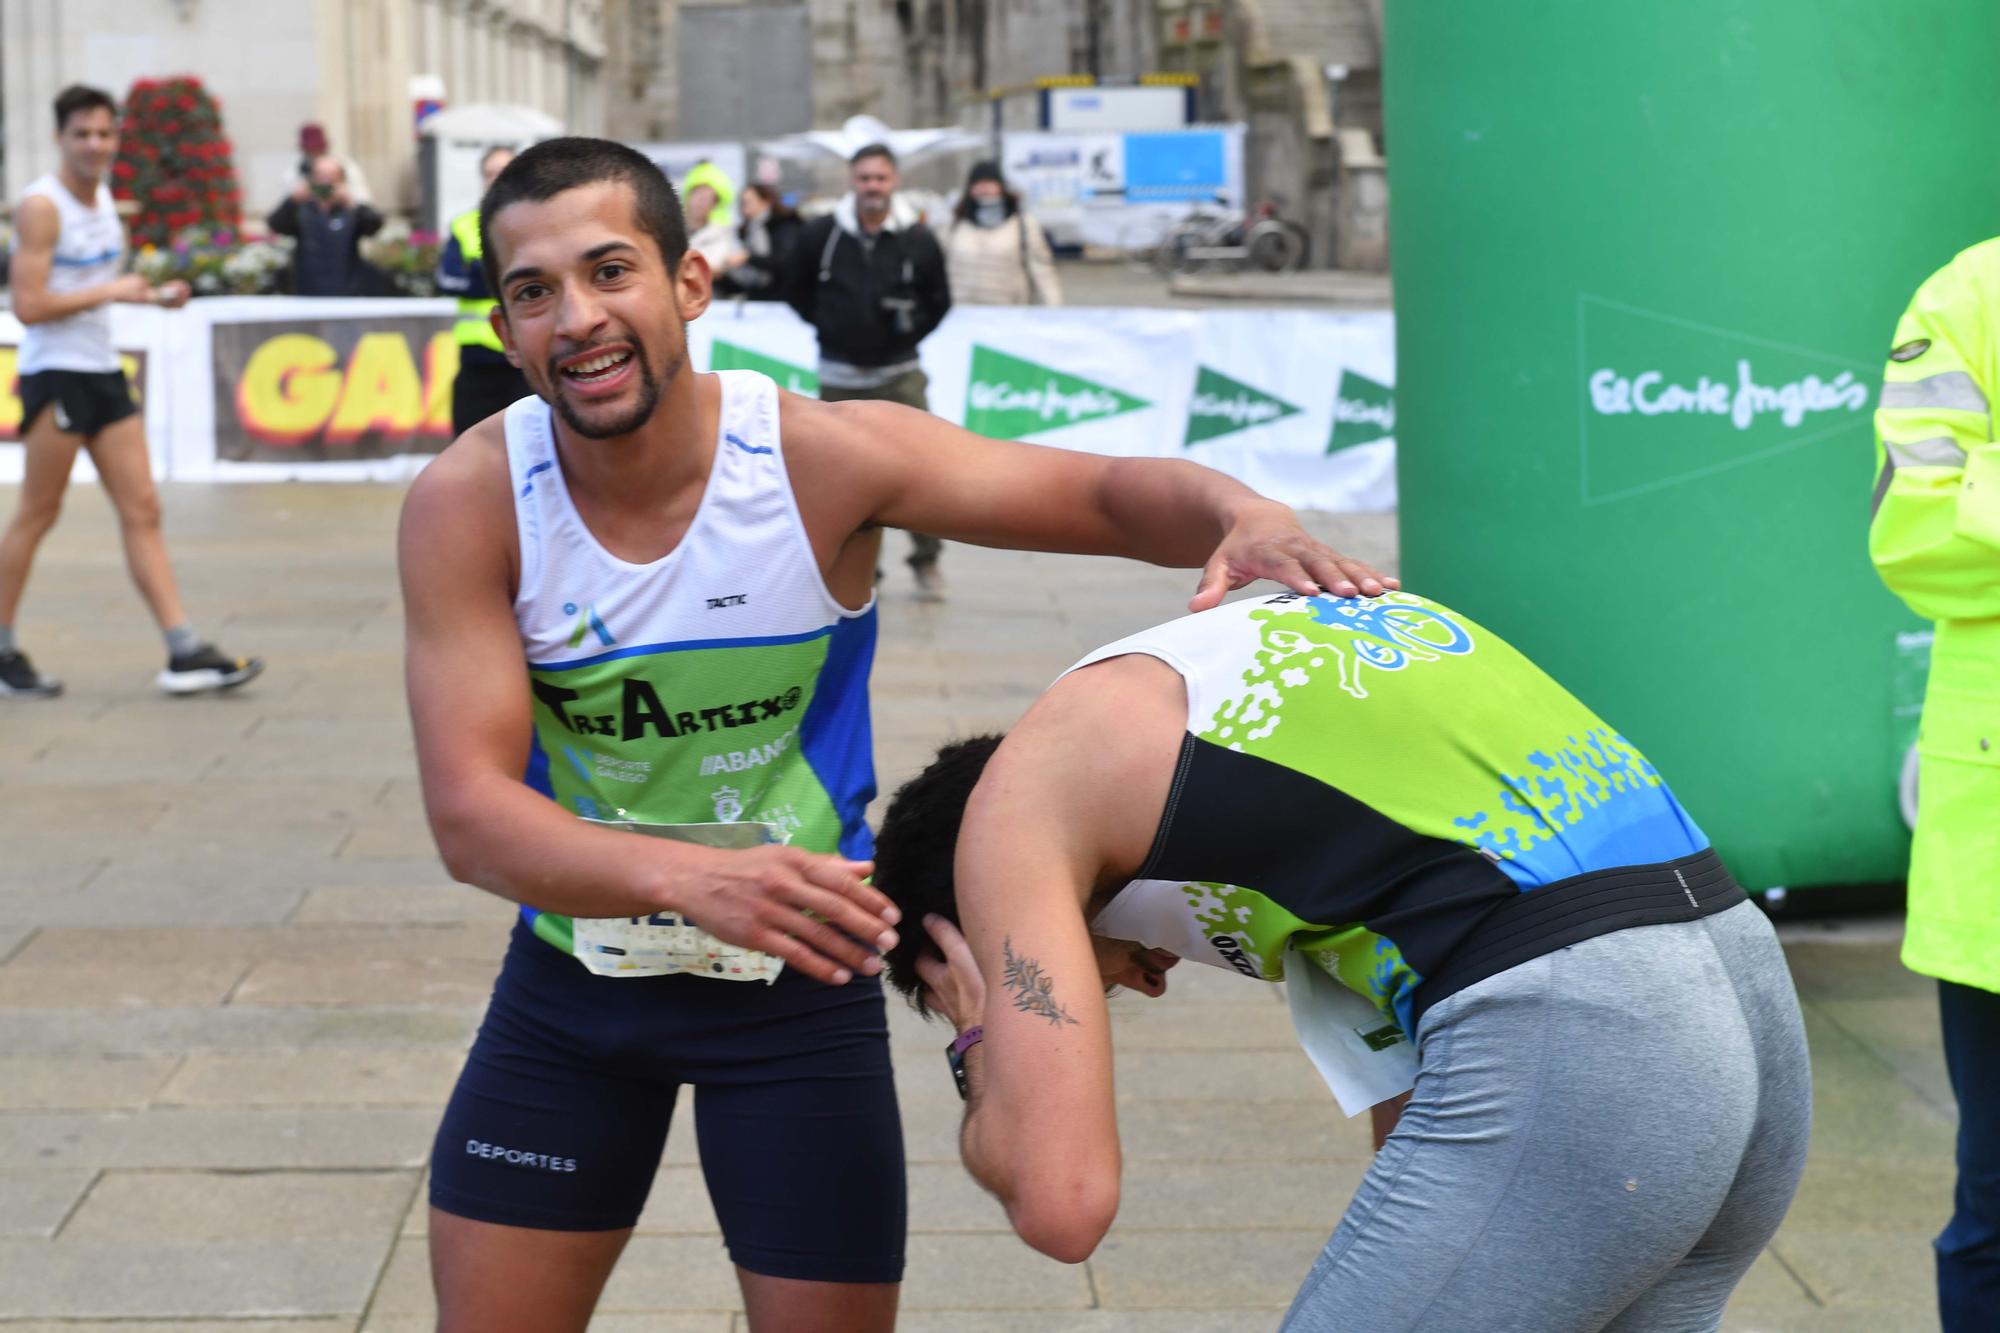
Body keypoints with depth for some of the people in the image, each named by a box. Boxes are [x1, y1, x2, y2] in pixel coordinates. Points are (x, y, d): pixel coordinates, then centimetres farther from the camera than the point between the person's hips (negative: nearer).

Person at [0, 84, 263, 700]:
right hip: (55, 375, -8)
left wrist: (152, 296, 9)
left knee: (141, 510, 2)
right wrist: (111, 291, -19)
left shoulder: (103, 198, 13)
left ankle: (184, 652, 0)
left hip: (104, 373, 8)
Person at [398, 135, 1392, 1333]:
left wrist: (1239, 515, -37)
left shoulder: (821, 458, -21)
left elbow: (1111, 495, -13)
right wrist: (698, 884, -44)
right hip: (576, 962, 1)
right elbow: (470, 813, -26)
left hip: (799, 976, -1)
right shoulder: (468, 503, -19)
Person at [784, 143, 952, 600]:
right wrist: (828, 326, 7)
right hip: (840, 376, 1)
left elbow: (940, 299, 10)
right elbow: (797, 289, 10)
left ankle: (926, 559, 6)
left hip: (899, 373, -1)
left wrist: (912, 329, 2)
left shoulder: (918, 239, -4)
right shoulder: (822, 234, -4)